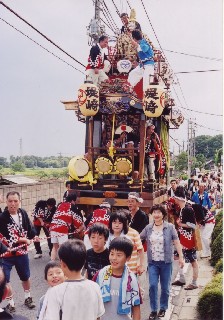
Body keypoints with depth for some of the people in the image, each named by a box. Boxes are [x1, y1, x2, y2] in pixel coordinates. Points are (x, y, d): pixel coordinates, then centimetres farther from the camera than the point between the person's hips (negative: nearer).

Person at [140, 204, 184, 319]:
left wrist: (181, 257, -6)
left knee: (165, 287, 10)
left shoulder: (170, 227, -5)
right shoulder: (148, 228, 1)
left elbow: (177, 242, -3)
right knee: (153, 286, -3)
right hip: (152, 262, 1)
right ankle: (153, 310, 12)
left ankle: (163, 308, 29)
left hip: (166, 262, -1)